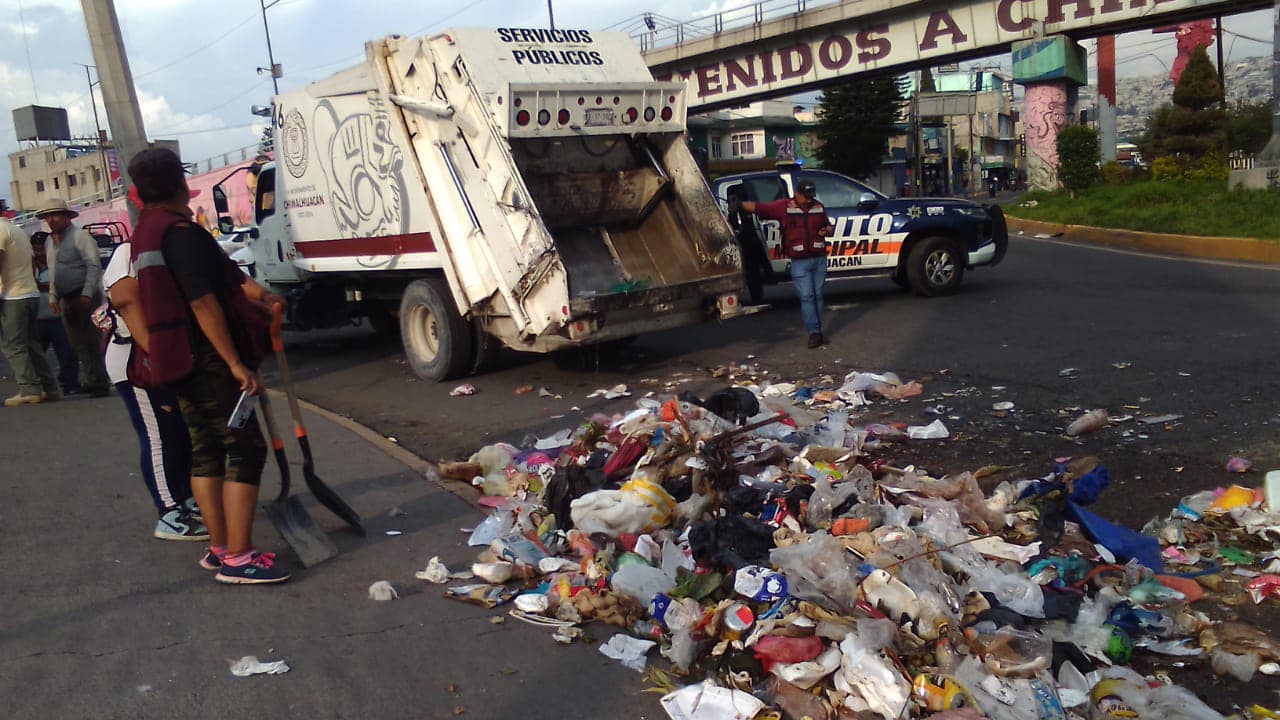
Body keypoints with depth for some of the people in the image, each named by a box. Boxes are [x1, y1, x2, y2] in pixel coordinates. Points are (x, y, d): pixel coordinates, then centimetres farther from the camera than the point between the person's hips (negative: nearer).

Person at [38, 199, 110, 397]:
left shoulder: (79, 236, -5)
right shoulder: (50, 242, 18)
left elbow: (94, 266, -12)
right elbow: (53, 271, 24)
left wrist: (87, 293, -19)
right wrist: (53, 297, 17)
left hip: (85, 297, -8)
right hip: (66, 299, 8)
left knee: (92, 342, -8)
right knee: (79, 344, 7)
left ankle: (99, 383, -6)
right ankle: (92, 381, 12)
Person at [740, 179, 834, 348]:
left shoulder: (818, 207, 10)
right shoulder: (784, 206, -2)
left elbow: (829, 226, 23)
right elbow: (756, 207, -4)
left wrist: (826, 230, -1)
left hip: (819, 258, 4)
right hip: (799, 262, -4)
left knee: (817, 296, 8)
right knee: (806, 297, -6)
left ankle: (818, 331, 16)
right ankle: (814, 332, -3)